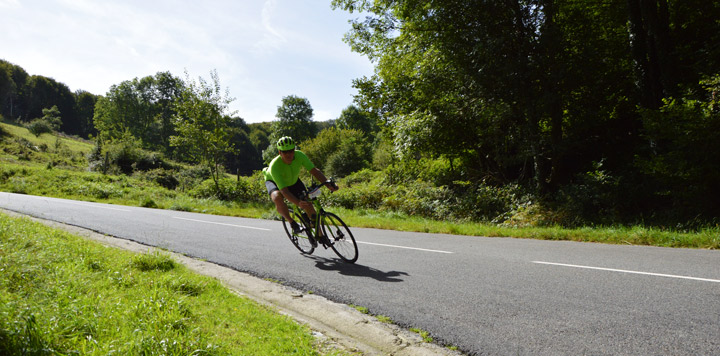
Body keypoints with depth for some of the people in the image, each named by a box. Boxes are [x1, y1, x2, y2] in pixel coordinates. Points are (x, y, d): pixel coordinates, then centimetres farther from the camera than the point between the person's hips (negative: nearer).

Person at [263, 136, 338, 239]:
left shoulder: (299, 155, -30)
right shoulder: (275, 166, -41)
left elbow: (314, 171, -30)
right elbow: (284, 191, -45)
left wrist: (328, 184, -47)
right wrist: (298, 203, -61)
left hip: (293, 181, 4)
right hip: (274, 182, -4)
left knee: (307, 202, -11)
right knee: (277, 198, -37)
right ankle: (292, 223, -13)